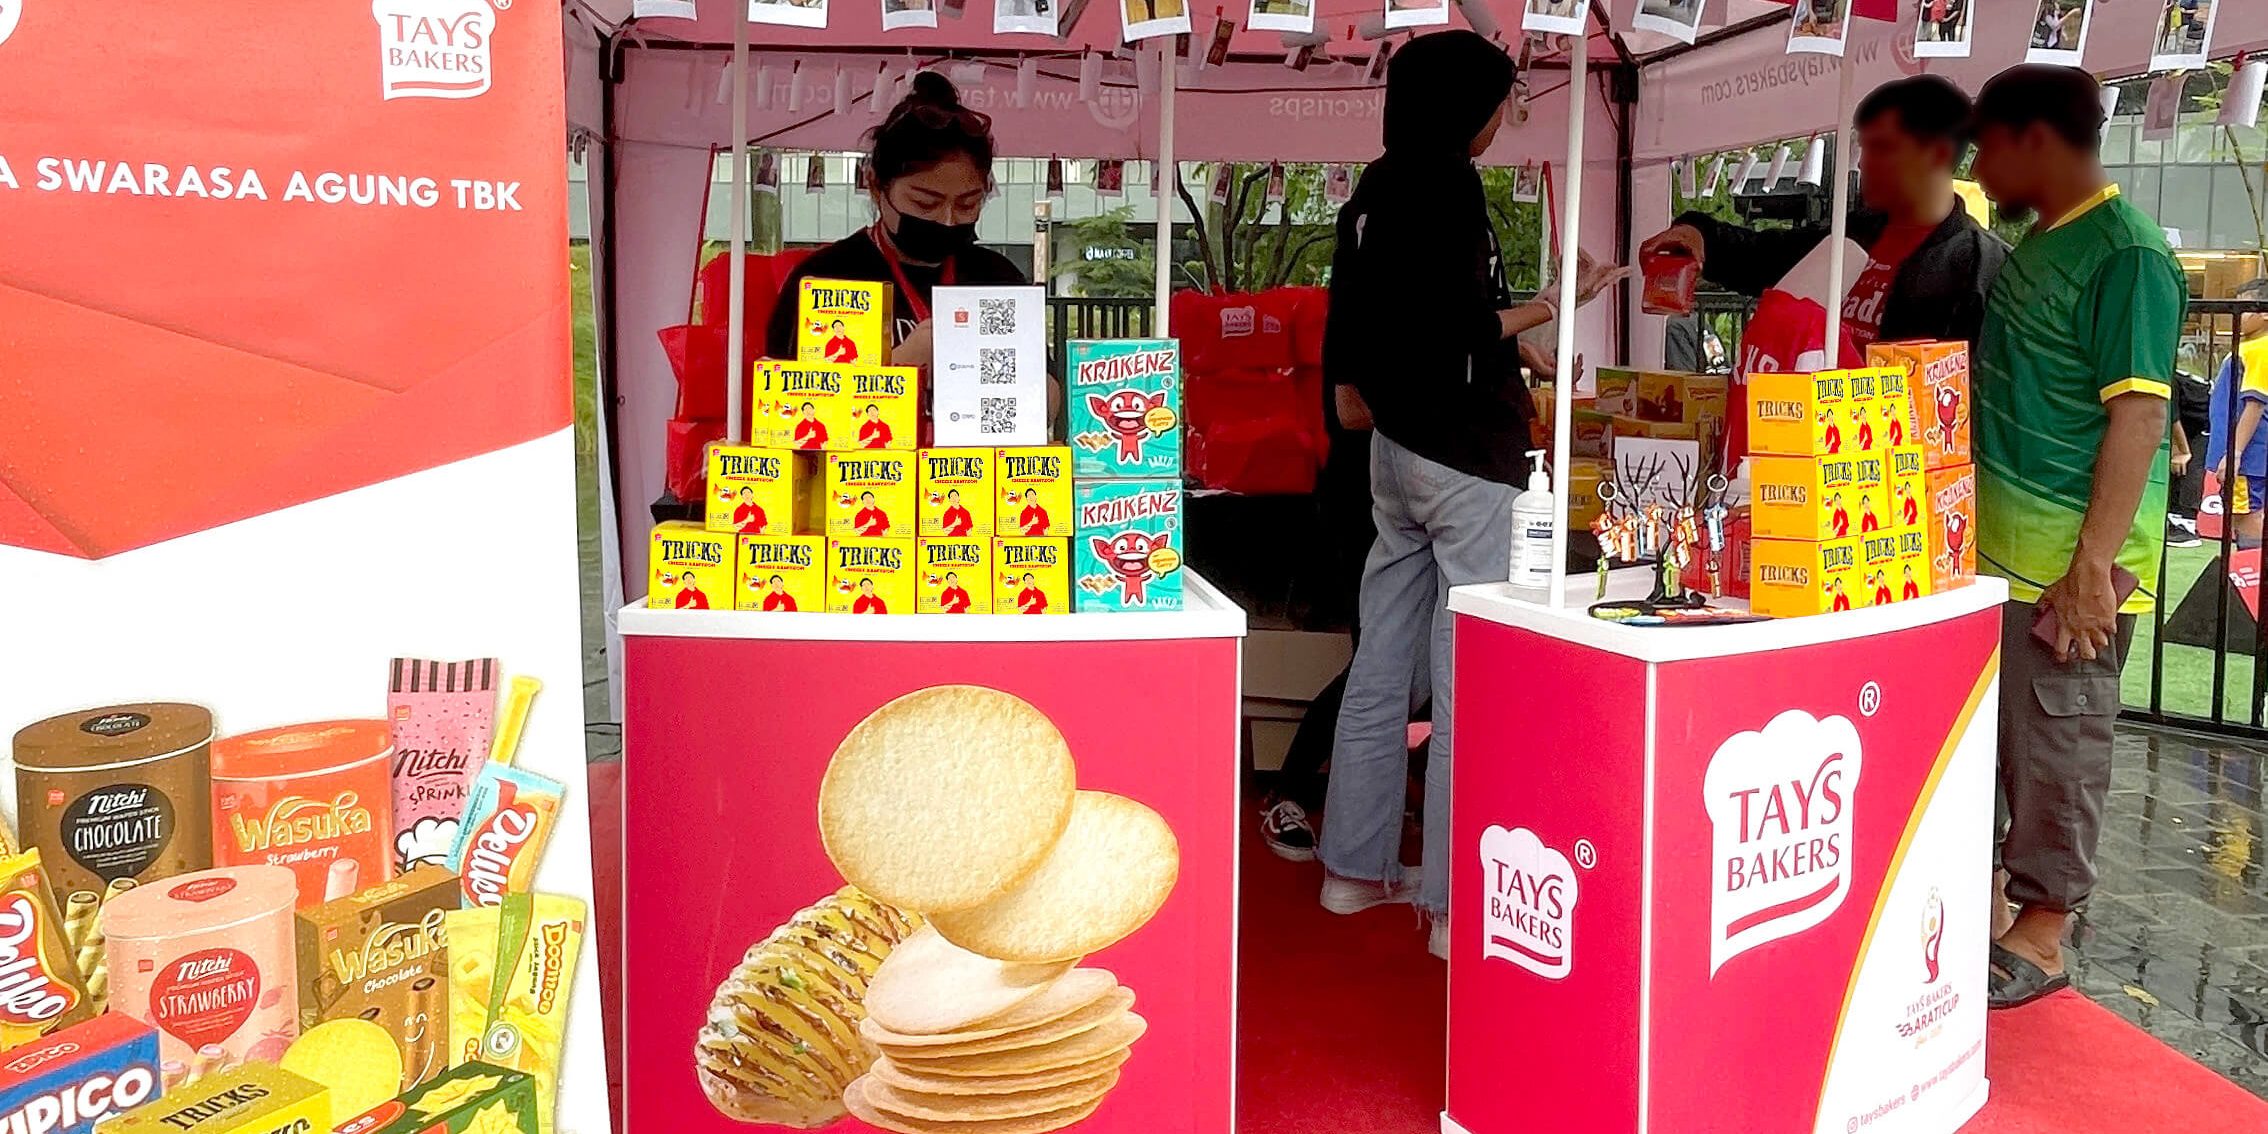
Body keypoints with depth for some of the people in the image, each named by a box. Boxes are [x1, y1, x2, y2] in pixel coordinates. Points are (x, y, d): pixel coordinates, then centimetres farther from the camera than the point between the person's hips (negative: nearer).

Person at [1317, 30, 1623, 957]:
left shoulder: (1374, 189, 12)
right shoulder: (1448, 186, -13)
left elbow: (1356, 340, 16)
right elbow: (1461, 330, -18)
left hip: (1397, 451, 9)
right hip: (1466, 460, -9)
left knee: (1381, 667, 13)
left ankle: (1357, 865, 23)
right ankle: (1457, 904, 1)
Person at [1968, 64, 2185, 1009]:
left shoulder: (2125, 255, -14)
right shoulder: (2036, 245, 13)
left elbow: (2138, 416, -19)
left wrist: (2095, 566, -22)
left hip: (2068, 568, -9)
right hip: (1996, 552, 9)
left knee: (2056, 746, 2)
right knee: (1989, 735, 15)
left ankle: (2041, 936, 14)